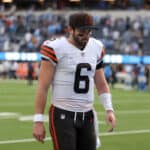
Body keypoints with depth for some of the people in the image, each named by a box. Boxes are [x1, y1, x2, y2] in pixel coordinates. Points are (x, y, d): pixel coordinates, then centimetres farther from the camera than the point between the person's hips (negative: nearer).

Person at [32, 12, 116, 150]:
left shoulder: (96, 48, 6)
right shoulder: (56, 49, -11)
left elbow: (101, 84, 16)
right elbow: (43, 87, -9)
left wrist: (109, 109, 2)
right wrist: (38, 120, -11)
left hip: (87, 116, 6)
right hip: (62, 115, -6)